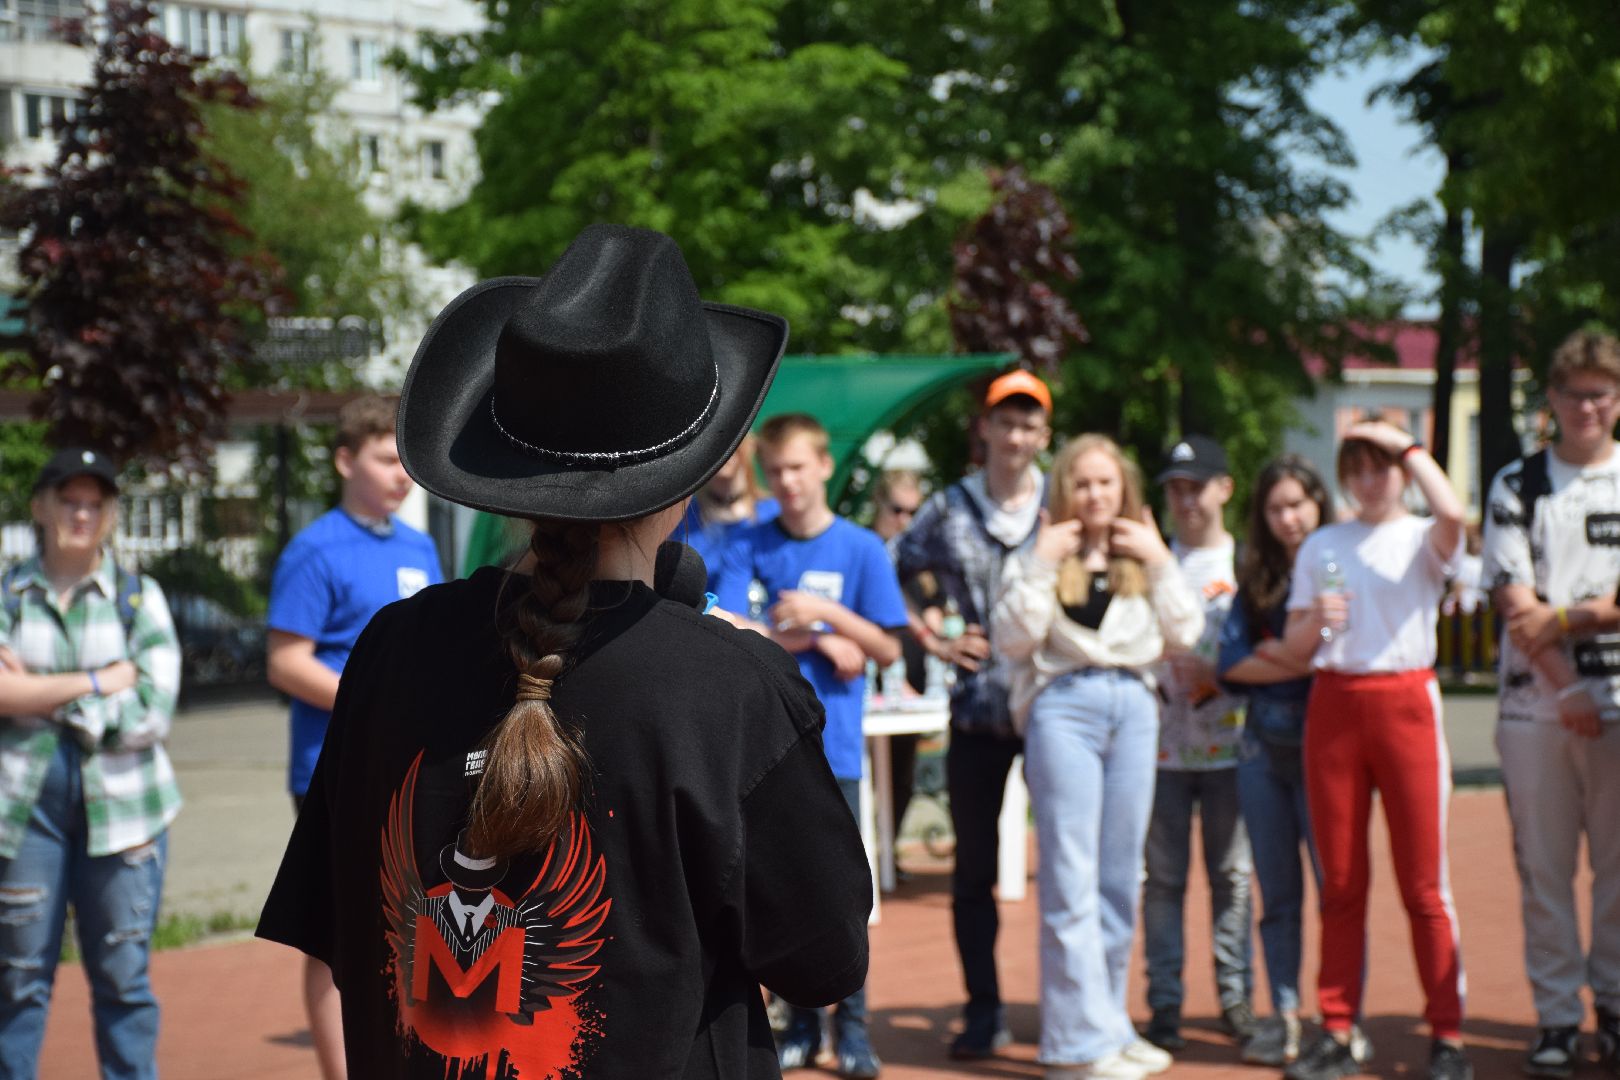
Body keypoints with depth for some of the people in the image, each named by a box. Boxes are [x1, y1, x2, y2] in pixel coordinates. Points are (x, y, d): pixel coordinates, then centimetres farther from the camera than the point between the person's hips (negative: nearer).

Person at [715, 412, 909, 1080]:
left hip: (833, 743, -2)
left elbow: (887, 649, 0)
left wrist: (827, 611, -15)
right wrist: (814, 641, -11)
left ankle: (853, 1024, 7)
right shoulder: (750, 548, 6)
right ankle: (801, 1022, 16)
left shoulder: (861, 548, 2)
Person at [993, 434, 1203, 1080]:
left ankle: (1106, 1021, 18)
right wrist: (1041, 564, -10)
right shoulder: (1040, 557, 5)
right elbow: (1013, 638, -6)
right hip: (1063, 706, -4)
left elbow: (1185, 633, 6)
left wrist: (1160, 562, 0)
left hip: (1133, 706, 4)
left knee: (1120, 880, 8)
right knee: (1070, 880, -8)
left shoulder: (1145, 558, 15)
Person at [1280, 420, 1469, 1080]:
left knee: (1423, 884, -3)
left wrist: (1405, 444, -12)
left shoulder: (1422, 539, 3)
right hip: (1333, 705, 3)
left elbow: (1452, 513, -22)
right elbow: (1294, 647, 12)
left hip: (1405, 701, -3)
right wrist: (1316, 623, -9)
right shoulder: (1320, 547, 14)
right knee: (1340, 883, 6)